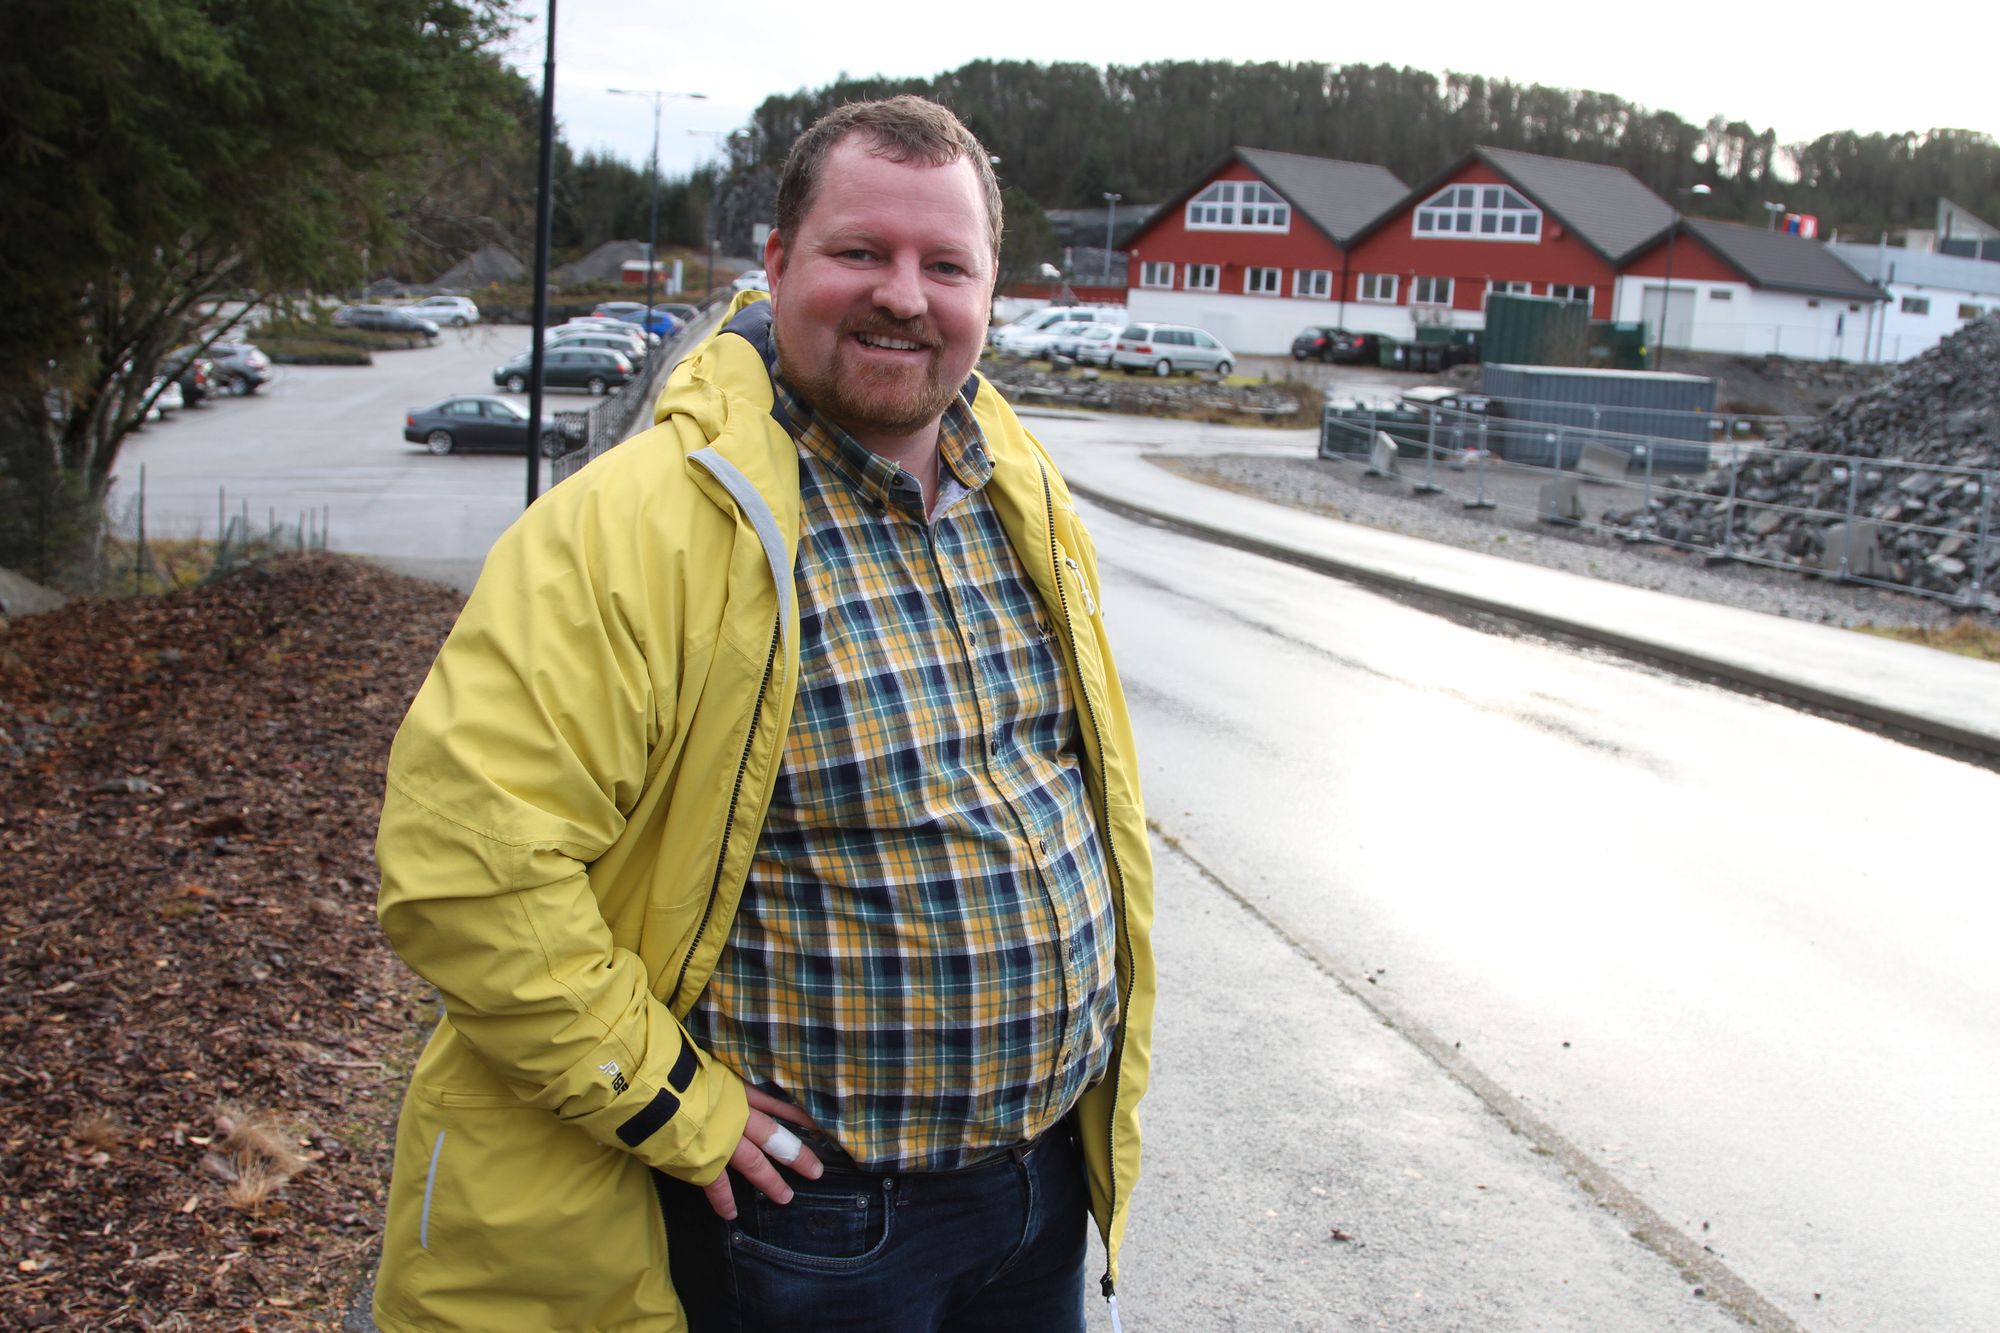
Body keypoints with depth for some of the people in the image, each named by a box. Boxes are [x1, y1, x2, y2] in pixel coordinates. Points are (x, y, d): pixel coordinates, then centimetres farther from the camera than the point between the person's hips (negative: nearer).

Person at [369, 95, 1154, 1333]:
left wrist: (1112, 1042, 14)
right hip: (807, 1210, -6)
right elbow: (464, 847, -26)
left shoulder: (1028, 499, 3)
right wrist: (670, 1103, -21)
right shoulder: (641, 523, -21)